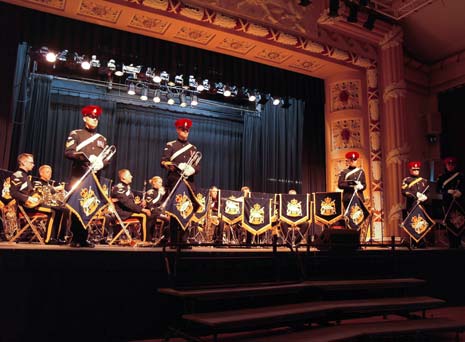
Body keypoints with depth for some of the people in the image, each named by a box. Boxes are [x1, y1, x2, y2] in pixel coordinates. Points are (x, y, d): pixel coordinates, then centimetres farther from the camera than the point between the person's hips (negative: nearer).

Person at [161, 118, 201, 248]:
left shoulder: (193, 148, 18)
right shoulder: (170, 145, 7)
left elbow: (198, 166, 12)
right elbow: (163, 162, -5)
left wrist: (192, 169, -13)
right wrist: (179, 166, -23)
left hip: (189, 182, 4)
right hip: (174, 182, -3)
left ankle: (183, 240, 6)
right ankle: (174, 241, 1)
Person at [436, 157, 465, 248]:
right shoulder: (442, 177, 7)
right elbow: (438, 190, 2)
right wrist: (448, 191, -14)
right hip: (447, 203, 0)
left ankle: (458, 243, 5)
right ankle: (452, 244, 8)